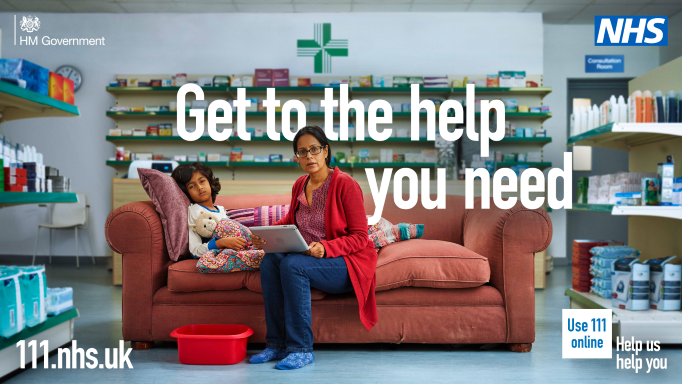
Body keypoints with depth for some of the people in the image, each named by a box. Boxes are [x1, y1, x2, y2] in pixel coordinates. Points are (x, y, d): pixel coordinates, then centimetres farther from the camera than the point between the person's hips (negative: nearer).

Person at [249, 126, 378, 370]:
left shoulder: (345, 184, -13)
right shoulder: (299, 185, 7)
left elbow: (360, 238, -13)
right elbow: (290, 221, 23)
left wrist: (325, 248, -28)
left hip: (348, 263, -6)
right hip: (309, 257, 6)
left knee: (292, 264, -31)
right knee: (269, 261, -21)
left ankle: (301, 350, -22)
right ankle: (276, 344, -13)